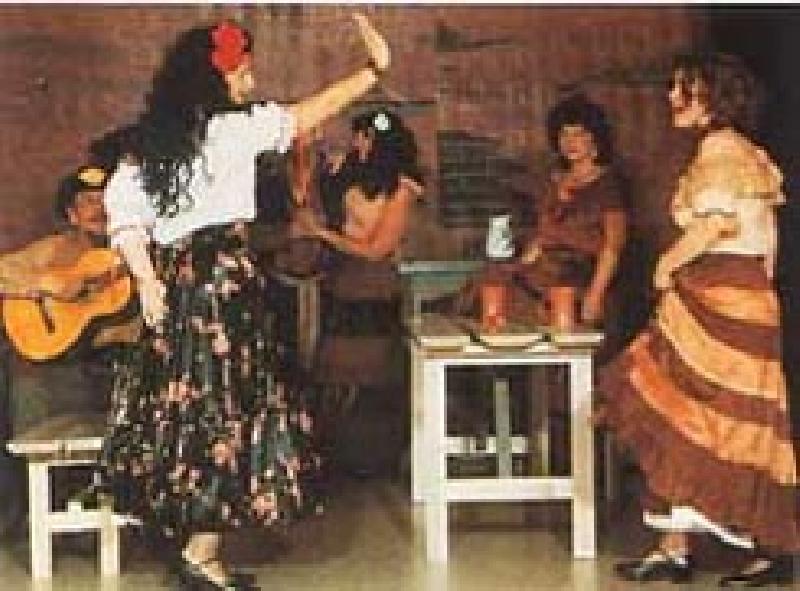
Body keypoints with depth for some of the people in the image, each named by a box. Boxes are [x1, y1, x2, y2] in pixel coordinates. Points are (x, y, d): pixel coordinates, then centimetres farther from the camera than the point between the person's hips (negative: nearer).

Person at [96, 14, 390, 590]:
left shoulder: (152, 137, 10)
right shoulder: (234, 125, -7)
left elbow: (122, 204, 3)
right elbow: (304, 116, -4)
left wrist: (147, 279, 2)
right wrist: (374, 69, 3)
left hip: (174, 278, 7)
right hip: (224, 277, -7)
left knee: (182, 406, 13)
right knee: (228, 412, -2)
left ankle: (192, 531, 20)